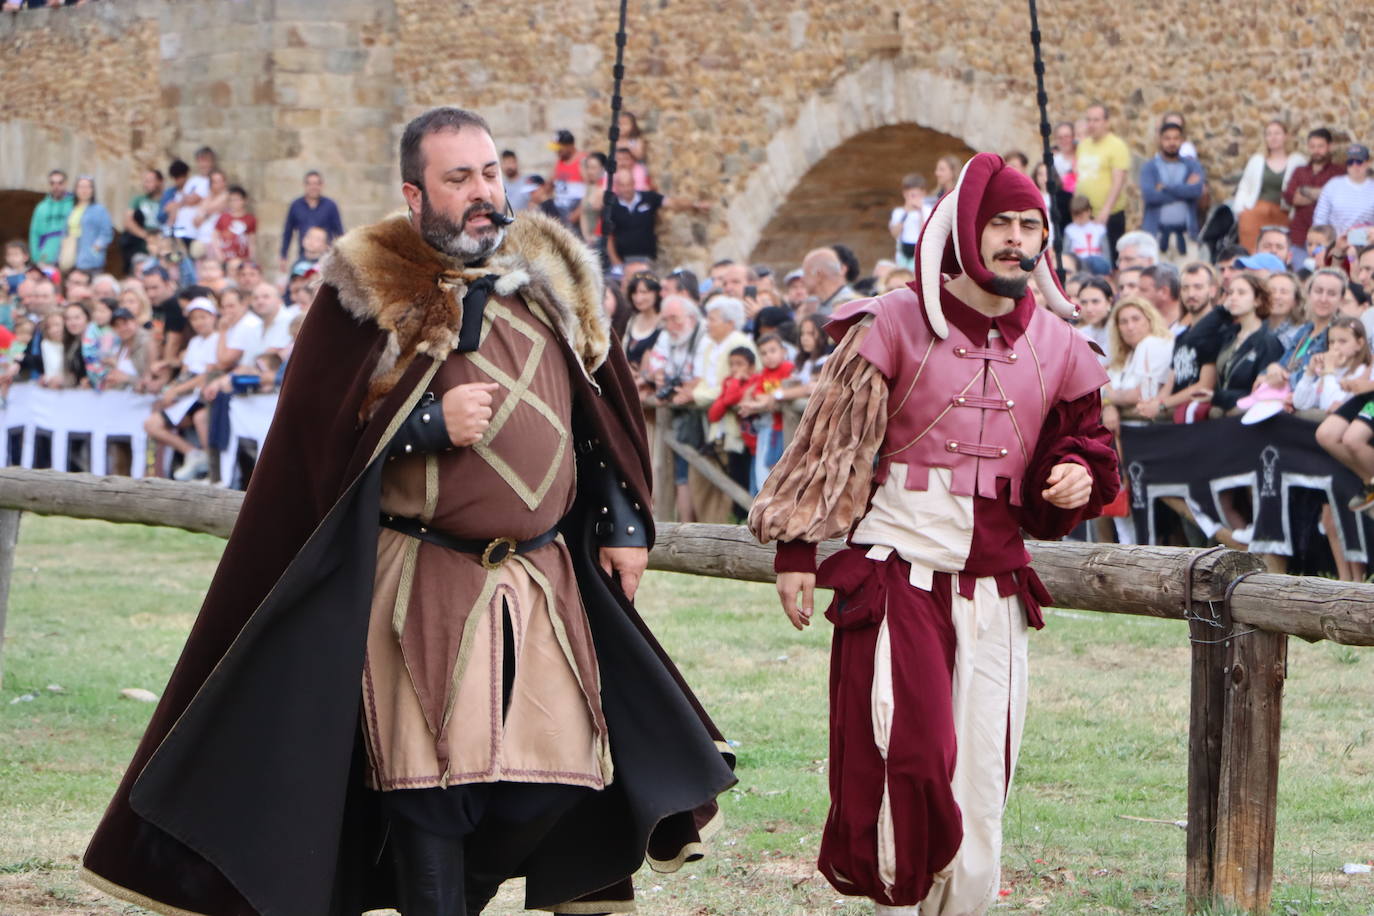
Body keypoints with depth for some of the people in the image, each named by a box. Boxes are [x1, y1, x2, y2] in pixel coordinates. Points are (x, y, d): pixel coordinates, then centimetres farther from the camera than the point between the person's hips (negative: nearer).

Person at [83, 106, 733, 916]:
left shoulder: (550, 279, 11)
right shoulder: (368, 291, -2)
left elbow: (606, 409, 17)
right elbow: (316, 428, -6)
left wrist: (624, 523, 12)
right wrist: (431, 421, -16)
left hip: (546, 579, 4)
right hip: (421, 585, -4)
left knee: (551, 783, 2)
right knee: (429, 780, -3)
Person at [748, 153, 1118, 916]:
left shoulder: (1055, 344, 8)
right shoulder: (896, 323, -3)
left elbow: (1081, 440, 21)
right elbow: (829, 438, 0)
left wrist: (1080, 474, -4)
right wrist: (795, 548, -2)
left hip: (992, 580, 4)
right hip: (897, 564, -4)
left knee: (980, 761, 4)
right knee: (902, 753, -10)